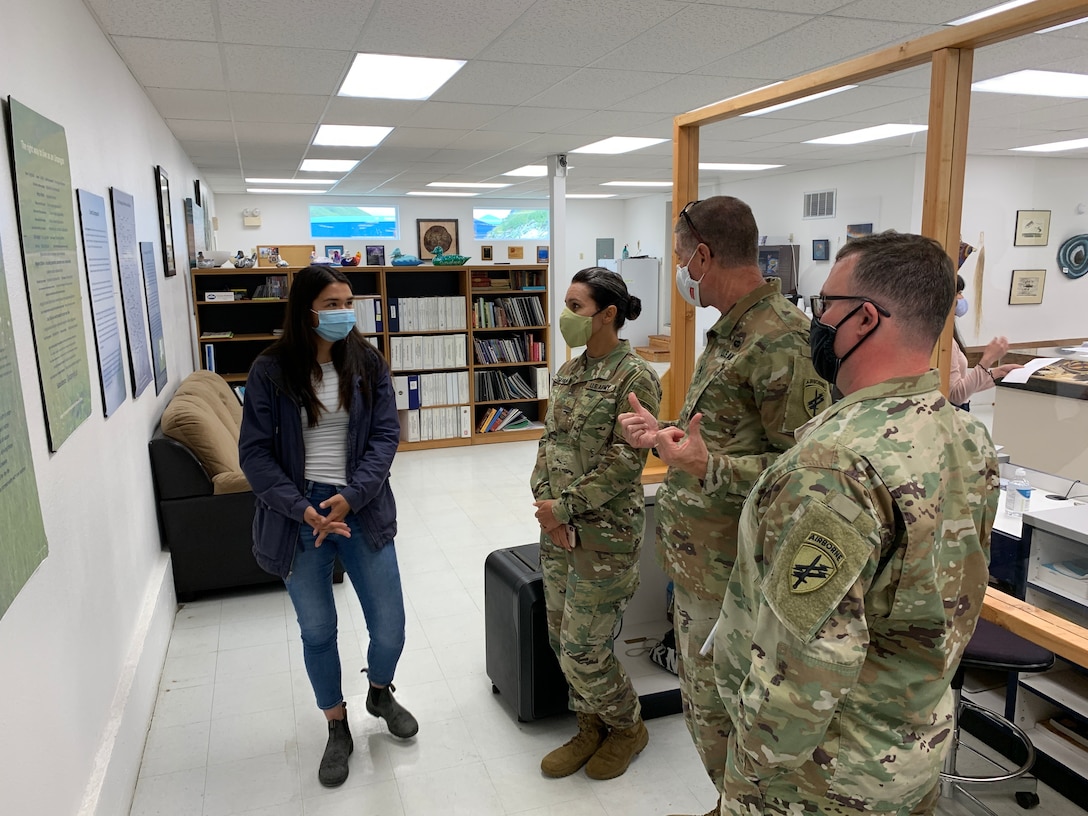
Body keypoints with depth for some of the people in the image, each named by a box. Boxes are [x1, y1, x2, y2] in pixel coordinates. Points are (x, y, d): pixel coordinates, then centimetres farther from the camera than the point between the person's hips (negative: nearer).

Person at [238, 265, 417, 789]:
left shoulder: (367, 362, -2)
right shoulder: (270, 370, -6)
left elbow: (385, 435, -5)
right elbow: (255, 453, -7)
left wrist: (350, 497, -17)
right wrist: (303, 509, -17)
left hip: (362, 509, 1)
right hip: (299, 514, -1)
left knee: (390, 629, 4)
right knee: (317, 631, 11)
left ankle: (380, 693, 39)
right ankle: (338, 730, 36)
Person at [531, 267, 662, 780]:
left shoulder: (634, 377, -14)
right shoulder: (569, 372, 9)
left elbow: (625, 461, -18)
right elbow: (550, 439, 10)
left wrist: (566, 505, -16)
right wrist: (545, 499, -6)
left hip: (605, 531, -7)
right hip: (558, 526, 7)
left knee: (583, 650, 0)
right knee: (562, 639, 15)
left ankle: (627, 727, 29)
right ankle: (591, 728, 37)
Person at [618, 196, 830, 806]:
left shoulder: (780, 339, -21)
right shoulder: (732, 332, 12)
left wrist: (709, 470, -34)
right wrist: (664, 432, 14)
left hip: (729, 577, -10)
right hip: (699, 565, 10)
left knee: (723, 721, 5)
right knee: (705, 705, 24)